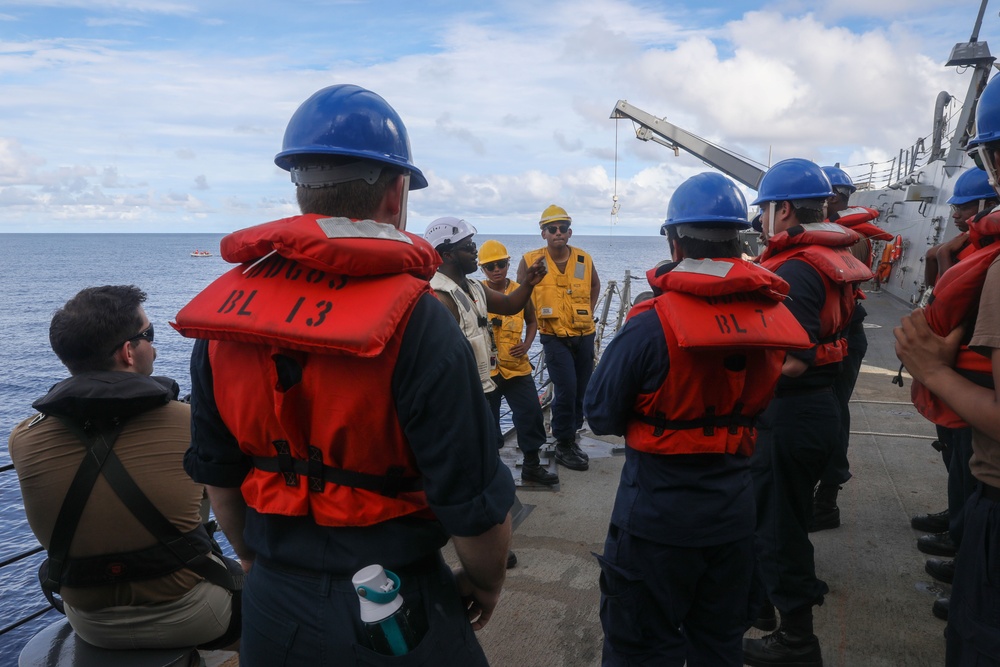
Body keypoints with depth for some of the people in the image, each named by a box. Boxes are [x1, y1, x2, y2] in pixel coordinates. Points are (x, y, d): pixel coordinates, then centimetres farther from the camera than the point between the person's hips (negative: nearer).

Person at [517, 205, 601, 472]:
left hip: (585, 335, 4)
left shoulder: (584, 260, -1)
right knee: (566, 389, -12)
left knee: (581, 390, 11)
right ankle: (563, 446, 6)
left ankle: (570, 438, 30)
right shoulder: (530, 261, -9)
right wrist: (537, 317, 1)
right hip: (555, 337, -4)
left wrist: (589, 312, 11)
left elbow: (595, 285, 20)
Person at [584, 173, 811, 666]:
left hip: (657, 517, -5)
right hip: (734, 513, 5)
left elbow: (600, 416, -13)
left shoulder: (651, 324, -22)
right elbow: (761, 400, 7)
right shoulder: (772, 313, -7)